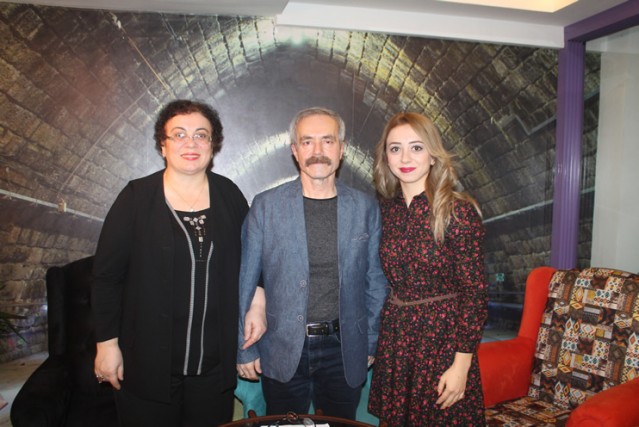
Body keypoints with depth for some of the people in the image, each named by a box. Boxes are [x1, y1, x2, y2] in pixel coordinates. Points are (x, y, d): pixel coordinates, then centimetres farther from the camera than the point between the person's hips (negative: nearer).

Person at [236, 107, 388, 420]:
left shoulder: (366, 208, 0)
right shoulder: (265, 206, -4)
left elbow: (375, 281, 6)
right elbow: (244, 280, -1)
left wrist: (370, 344, 6)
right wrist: (244, 349, 1)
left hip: (344, 351, 1)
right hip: (282, 351, -1)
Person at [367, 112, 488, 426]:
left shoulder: (458, 210, -14)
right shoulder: (388, 208, 2)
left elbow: (474, 292, -13)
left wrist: (461, 364, -14)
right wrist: (371, 342, 10)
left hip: (442, 338, -5)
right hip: (394, 338, 5)